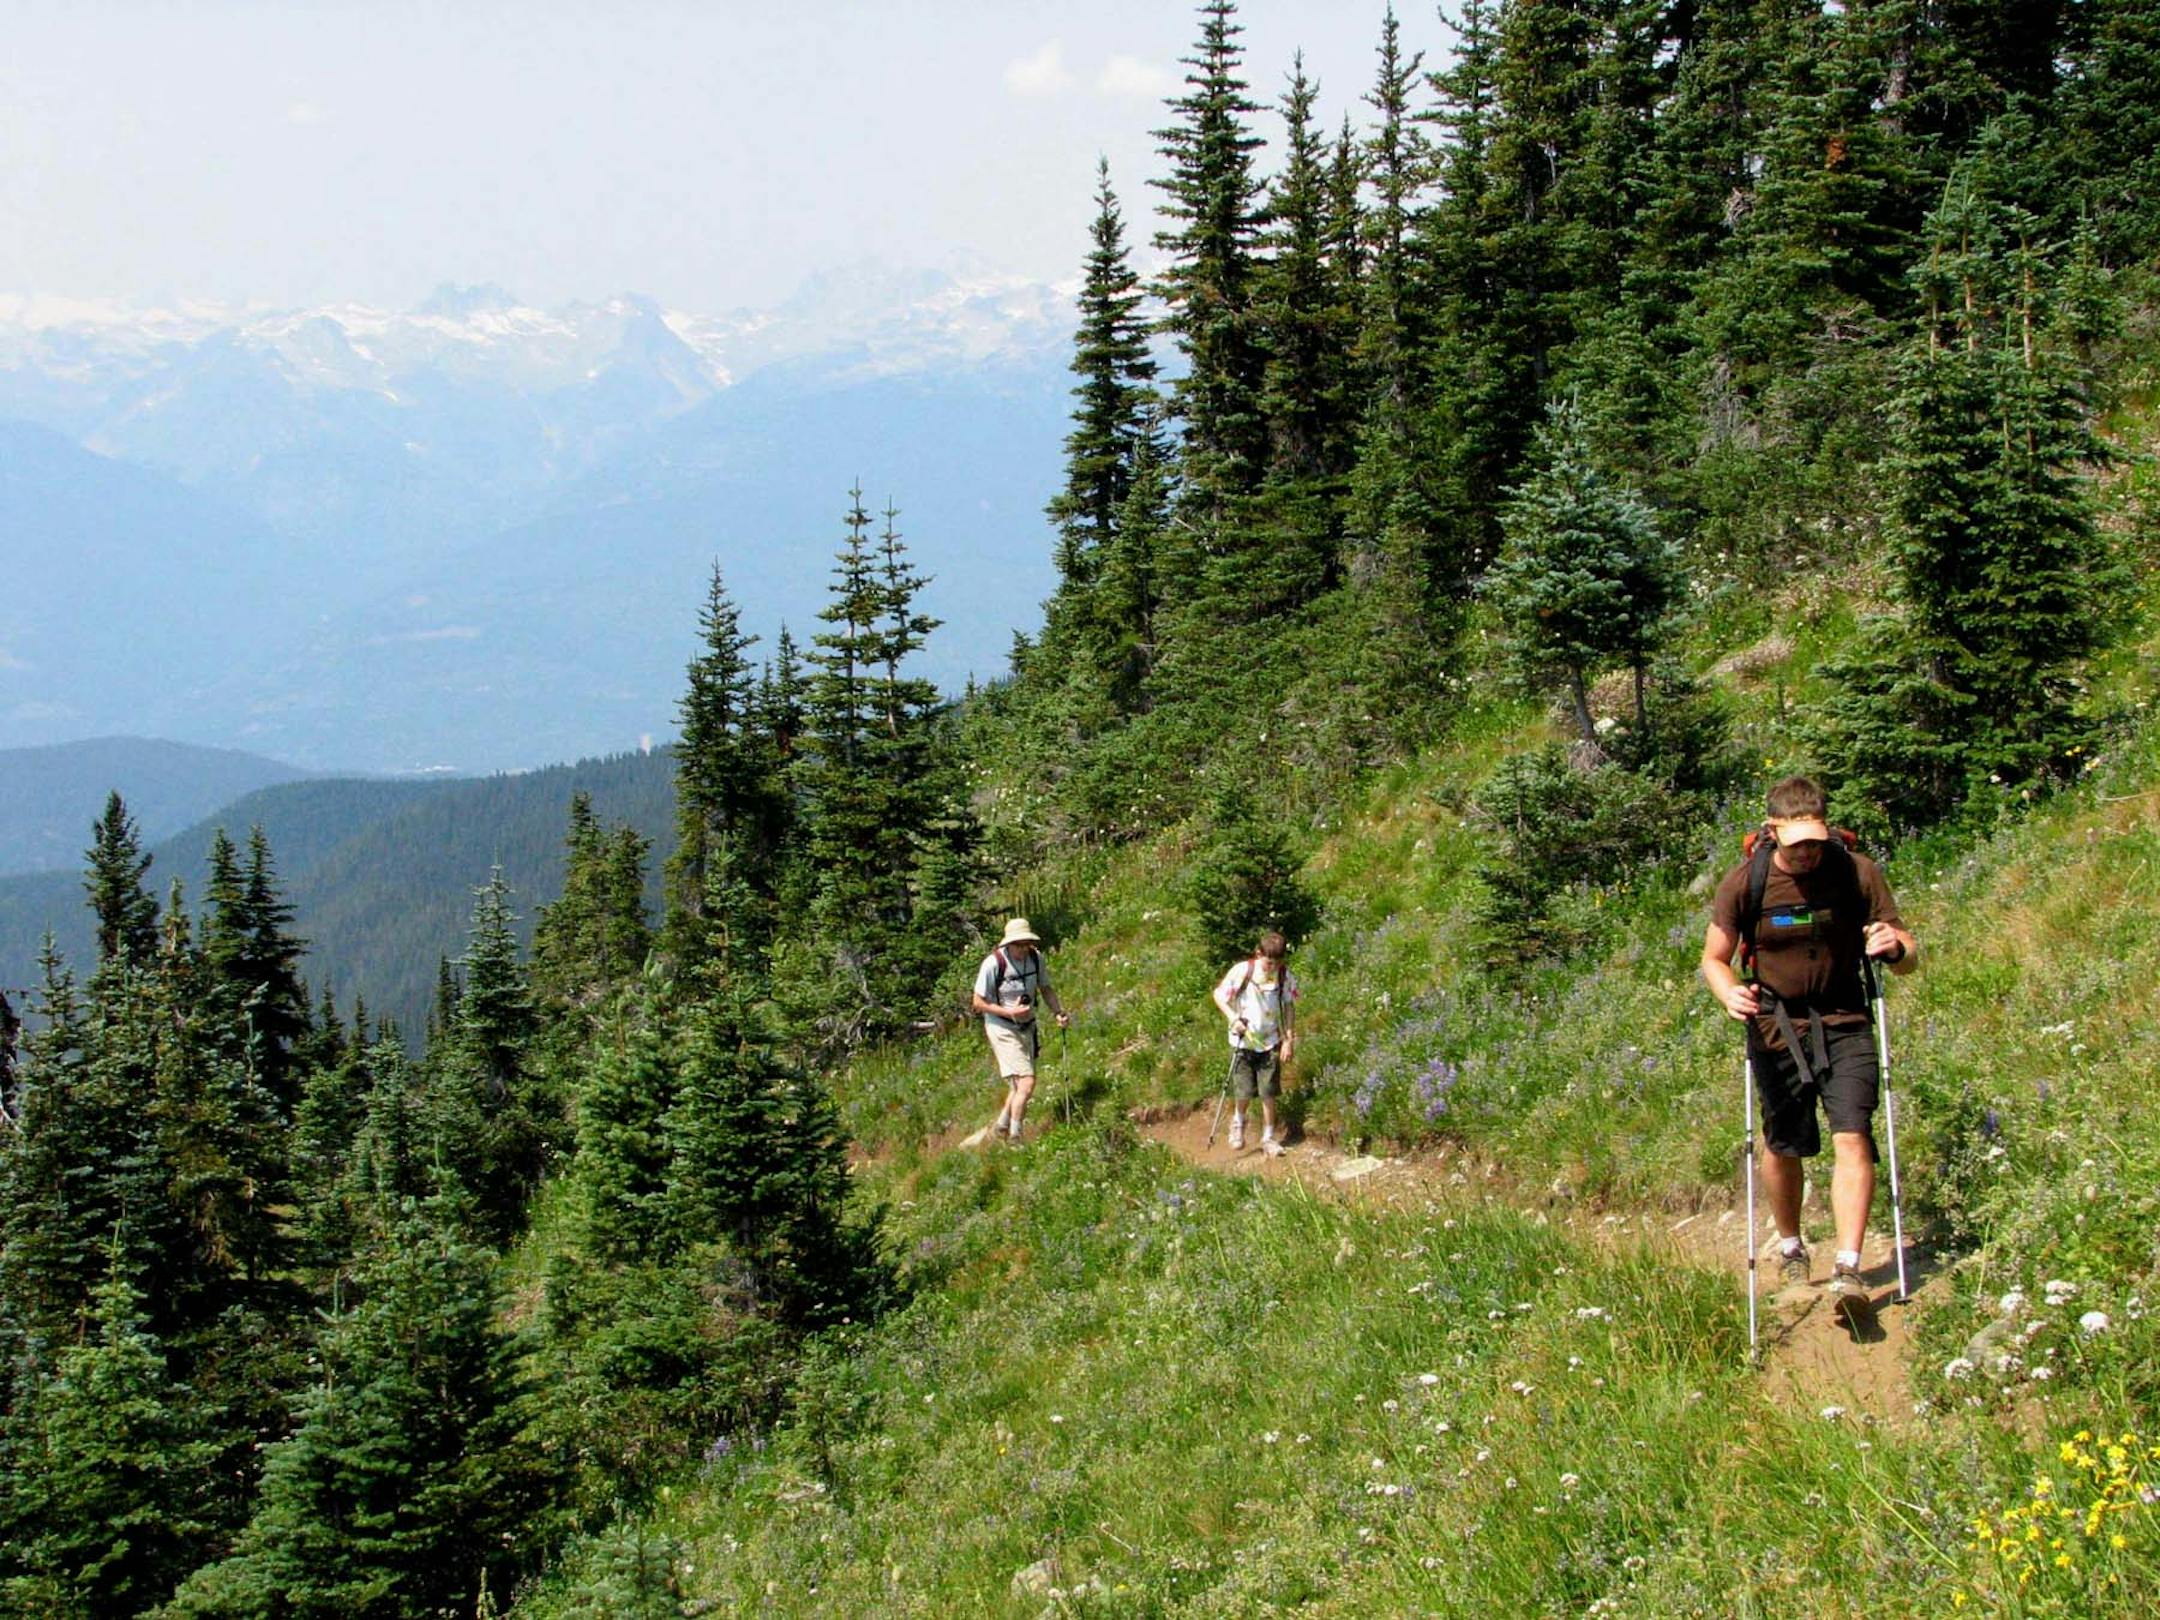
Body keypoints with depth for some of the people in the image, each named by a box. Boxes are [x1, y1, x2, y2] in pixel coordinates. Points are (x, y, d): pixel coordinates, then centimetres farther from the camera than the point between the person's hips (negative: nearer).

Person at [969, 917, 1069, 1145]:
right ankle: (1014, 1138, -4)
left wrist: (1059, 1012, -7)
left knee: (1019, 1085, 16)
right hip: (1002, 1029, -7)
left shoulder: (1035, 958, -3)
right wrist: (1010, 1012, -24)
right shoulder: (993, 964, -20)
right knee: (1026, 1083, -15)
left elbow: (1045, 988, 10)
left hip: (1027, 1028, 7)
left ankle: (1001, 1128, 35)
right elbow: (978, 1002, -14)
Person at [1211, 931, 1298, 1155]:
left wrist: (1289, 1041, 0)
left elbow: (1288, 1010, 5)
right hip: (1243, 1041, -1)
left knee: (1268, 1093, 1)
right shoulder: (1242, 971, -14)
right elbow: (1219, 995, -3)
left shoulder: (1286, 977, -7)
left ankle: (1268, 1138, 15)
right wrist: (1233, 1018, -17)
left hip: (1270, 1043, 2)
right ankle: (1238, 1122, 29)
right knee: (1244, 1092, -2)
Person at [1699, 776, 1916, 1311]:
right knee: (1782, 1146, 8)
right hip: (1776, 1023, 0)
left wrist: (1896, 949, -27)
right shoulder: (1745, 882, -9)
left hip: (1844, 1021, 0)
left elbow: (1909, 959, -2)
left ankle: (1848, 1267, -15)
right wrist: (1730, 994, -20)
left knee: (1852, 1137, -15)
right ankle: (1790, 1249, 33)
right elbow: (1714, 958, 2)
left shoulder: (1859, 872, -9)